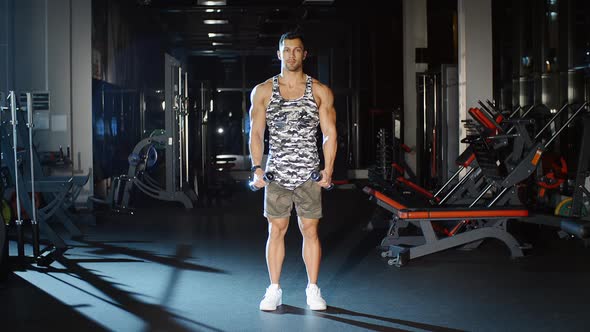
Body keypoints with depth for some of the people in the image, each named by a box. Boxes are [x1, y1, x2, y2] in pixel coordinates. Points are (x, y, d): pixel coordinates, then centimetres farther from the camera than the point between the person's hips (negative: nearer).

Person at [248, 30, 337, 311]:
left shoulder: (320, 92, 4)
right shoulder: (262, 91, 4)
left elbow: (329, 133, 3)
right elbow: (256, 133, 3)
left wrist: (328, 169, -6)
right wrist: (257, 168, -7)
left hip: (309, 174, 0)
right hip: (276, 173, 0)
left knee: (310, 230, 4)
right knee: (276, 230, 5)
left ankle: (313, 289, 15)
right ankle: (274, 290, 15)